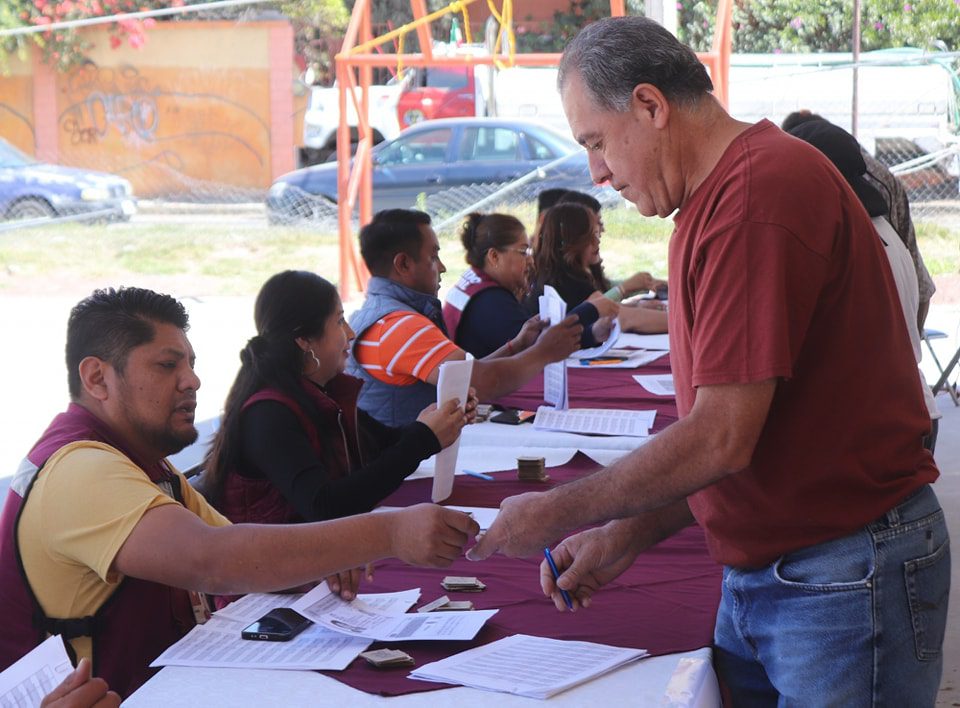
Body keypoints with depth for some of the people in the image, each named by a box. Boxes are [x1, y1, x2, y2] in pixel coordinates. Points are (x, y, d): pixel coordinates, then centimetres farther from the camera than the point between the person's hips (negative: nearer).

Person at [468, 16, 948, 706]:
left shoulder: (761, 190, -20)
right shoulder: (714, 199, 10)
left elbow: (721, 440, -23)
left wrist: (556, 514, -13)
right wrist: (628, 535, 7)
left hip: (843, 582, -9)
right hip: (754, 573, 9)